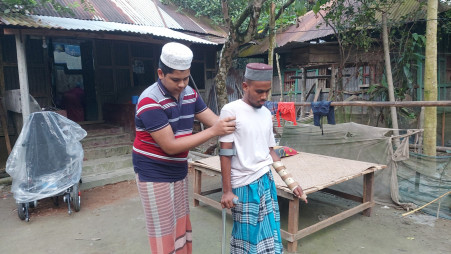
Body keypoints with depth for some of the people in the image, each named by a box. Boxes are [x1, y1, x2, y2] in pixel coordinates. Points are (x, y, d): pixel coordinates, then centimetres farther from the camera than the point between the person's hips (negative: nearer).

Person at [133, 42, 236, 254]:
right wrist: (213, 132, -26)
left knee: (181, 226, 19)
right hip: (154, 174, -7)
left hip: (179, 171, 7)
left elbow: (216, 122, 1)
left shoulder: (190, 94, 0)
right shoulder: (150, 101, -22)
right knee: (164, 231, 5)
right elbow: (170, 146, -25)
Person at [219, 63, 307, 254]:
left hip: (267, 181, 6)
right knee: (247, 238, 6)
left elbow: (270, 151, 13)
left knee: (269, 237, 11)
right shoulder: (231, 111, -10)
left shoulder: (266, 113, 8)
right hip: (244, 184, -5)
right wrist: (227, 190, -10)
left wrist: (290, 181, 11)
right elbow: (225, 153, -9)